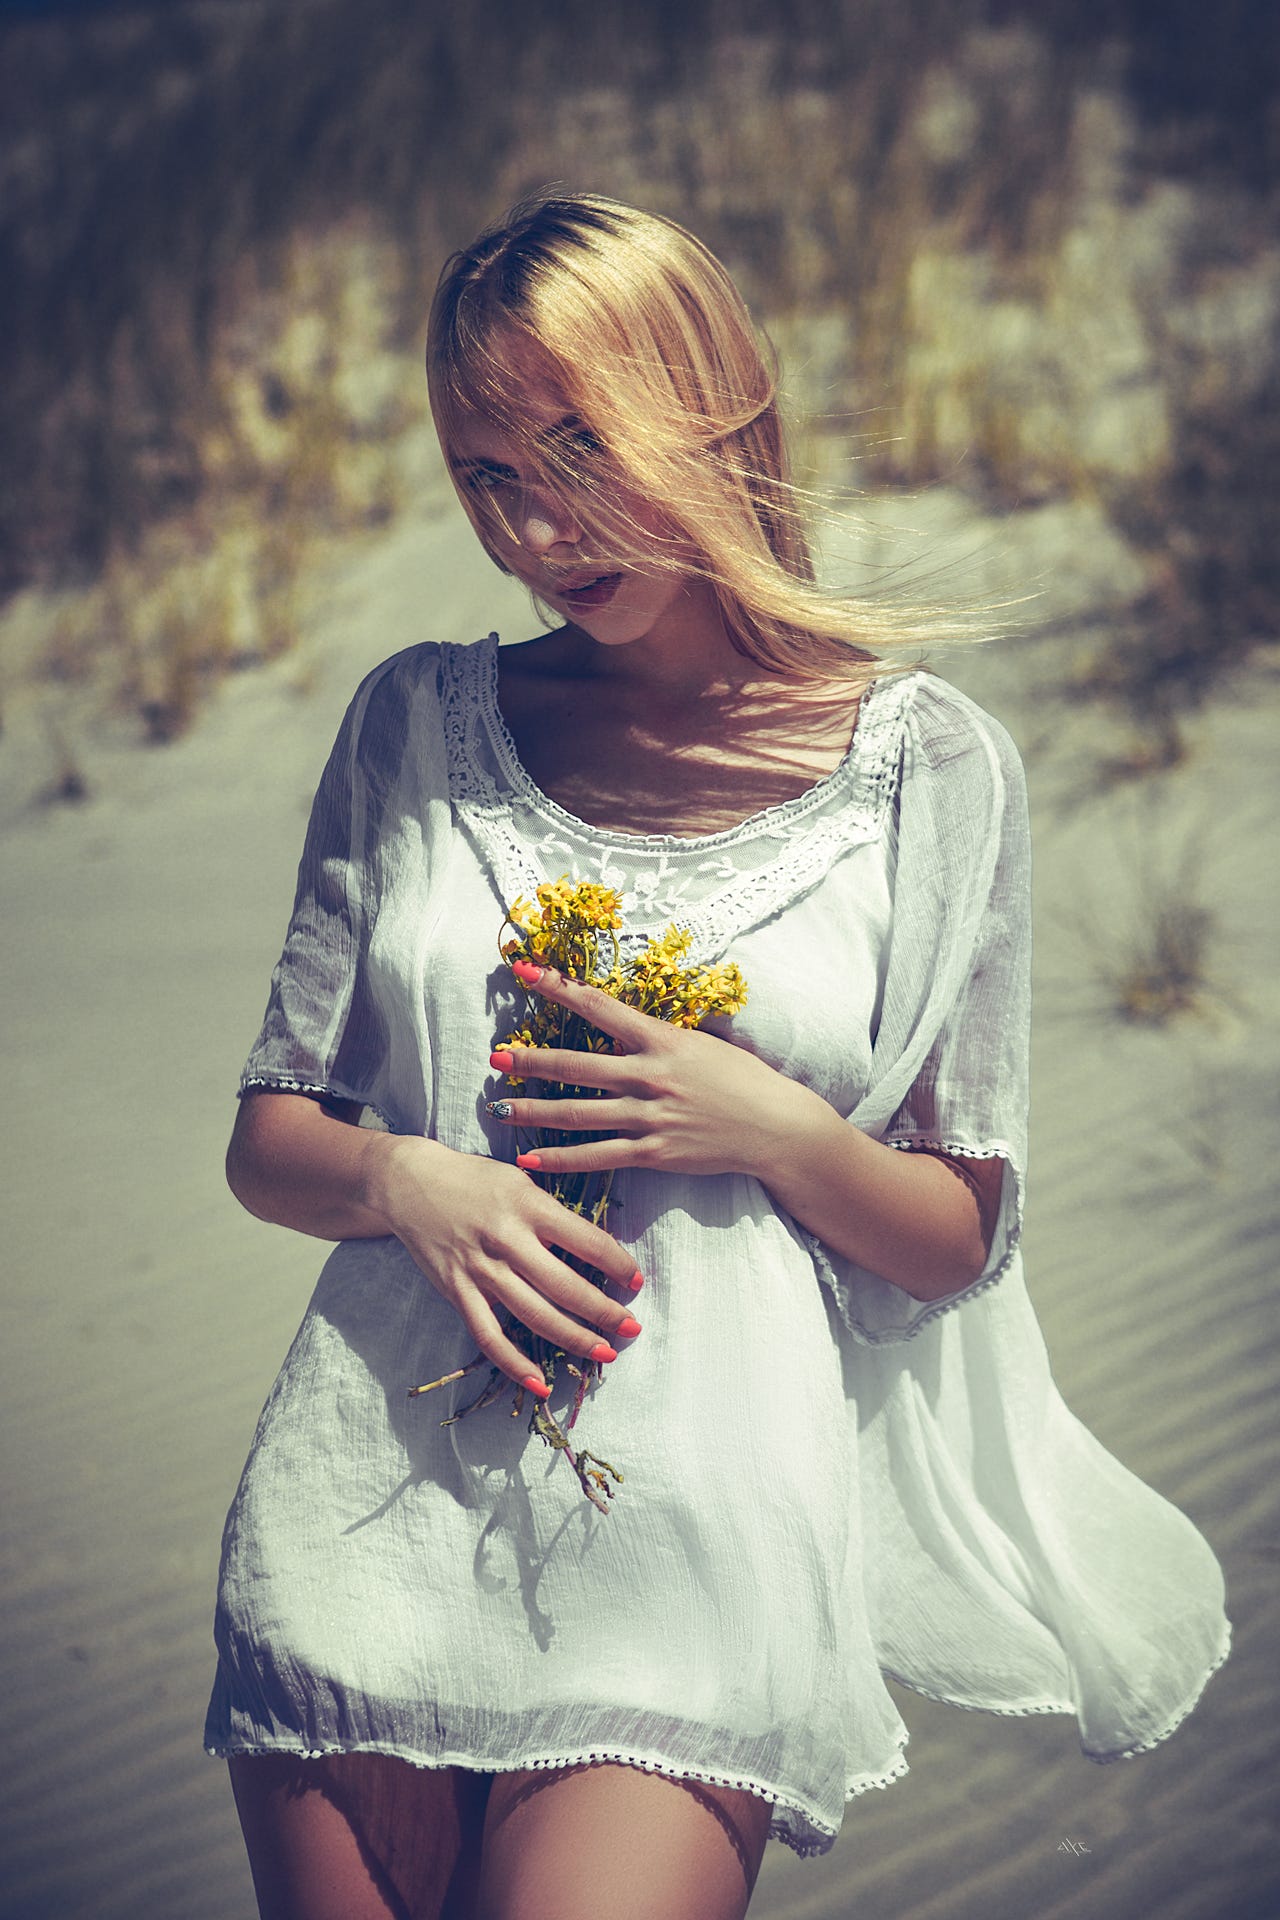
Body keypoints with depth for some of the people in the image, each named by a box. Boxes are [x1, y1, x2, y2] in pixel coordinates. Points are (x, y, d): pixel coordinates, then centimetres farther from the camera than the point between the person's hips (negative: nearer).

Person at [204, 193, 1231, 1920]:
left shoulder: (927, 767, -1)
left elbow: (961, 1241, 5)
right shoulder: (420, 724, 6)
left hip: (695, 1535, -2)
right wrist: (407, 1180, -12)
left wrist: (769, 1131, -13)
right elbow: (269, 1140, 9)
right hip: (377, 1503, 3)